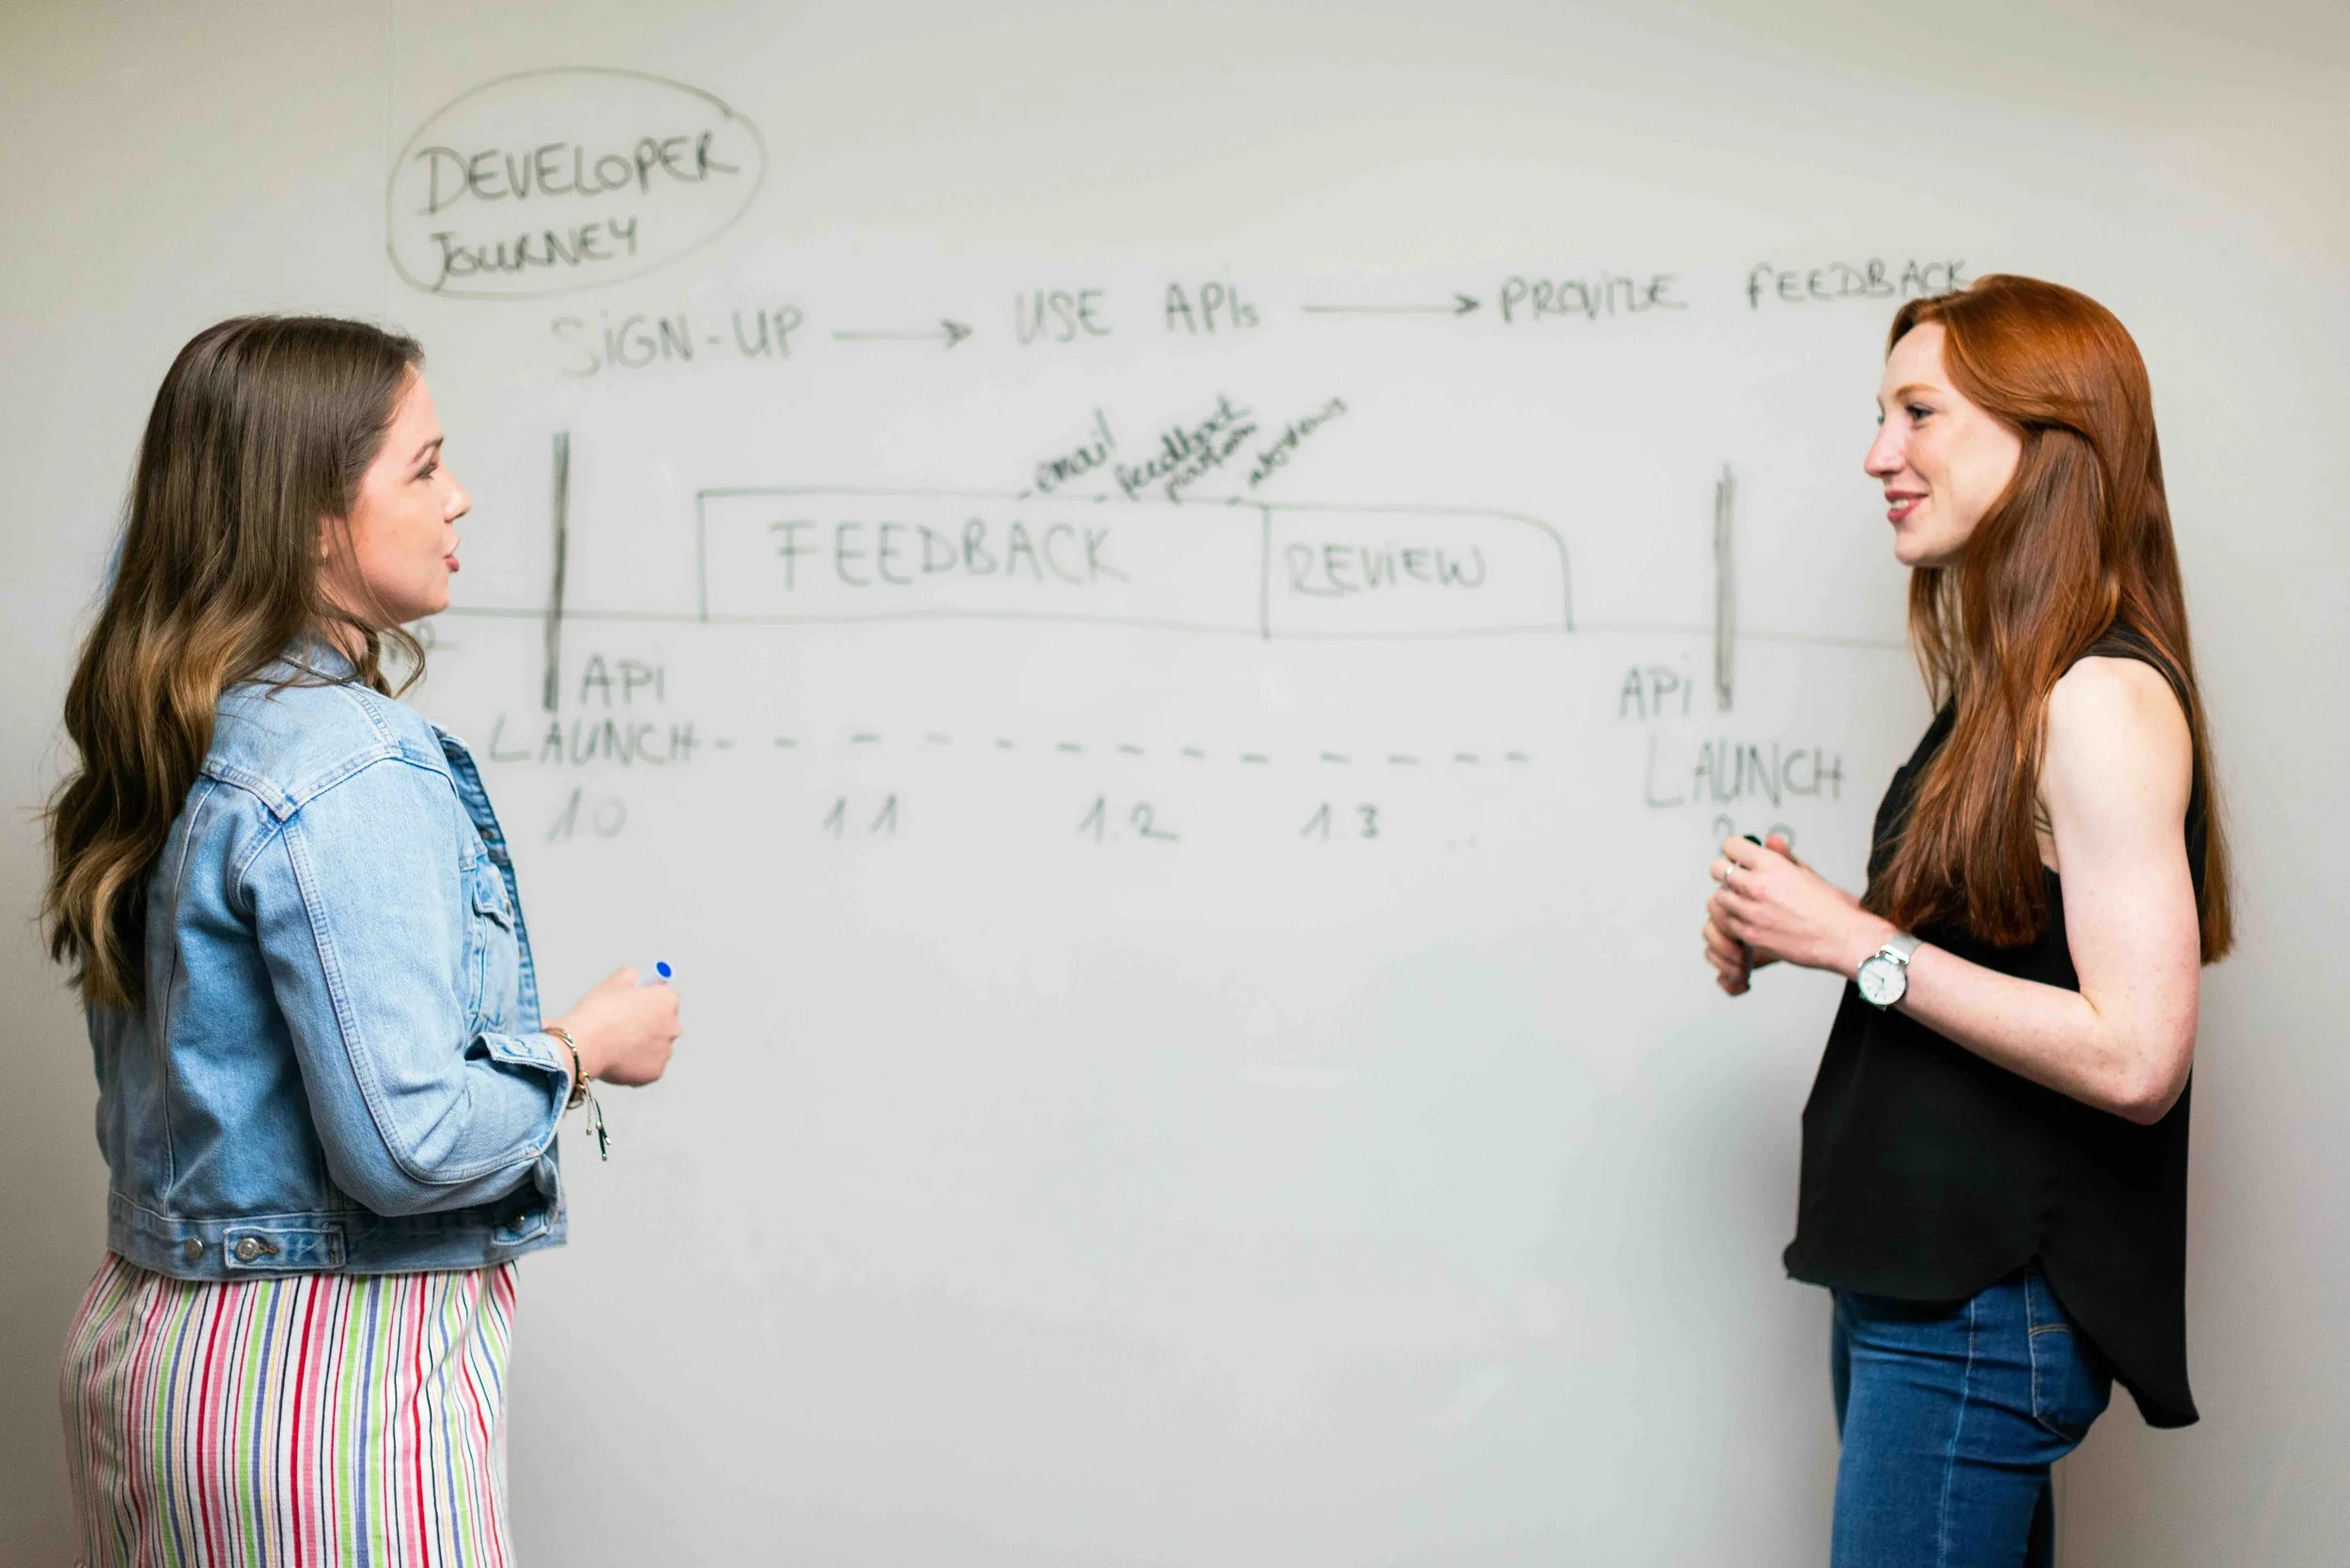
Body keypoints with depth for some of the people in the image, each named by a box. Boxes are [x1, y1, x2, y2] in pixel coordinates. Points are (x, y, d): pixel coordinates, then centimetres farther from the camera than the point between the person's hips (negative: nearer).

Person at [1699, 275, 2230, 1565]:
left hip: (1984, 1312, -9)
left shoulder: (2105, 699, -17)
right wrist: (1791, 930, 3)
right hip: (1910, 1282, 9)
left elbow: (2134, 1056, -24)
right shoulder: (2007, 695, 12)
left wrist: (1860, 944, -18)